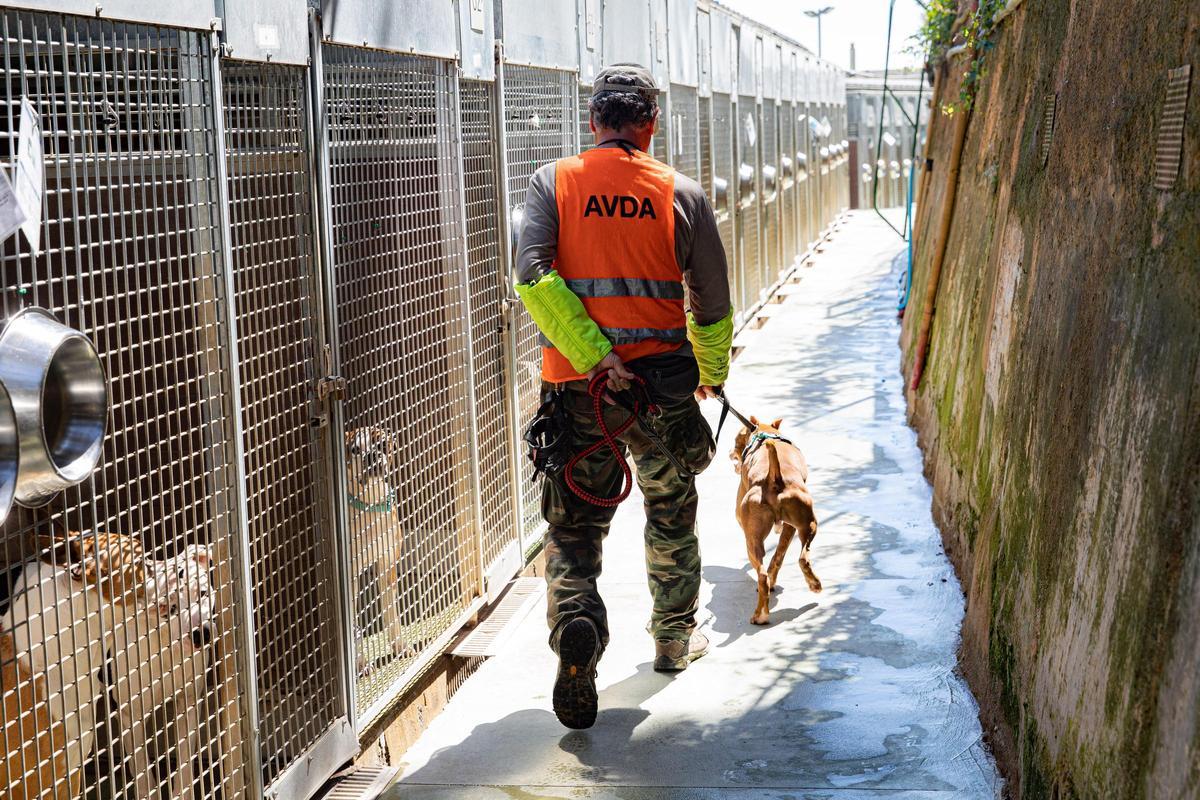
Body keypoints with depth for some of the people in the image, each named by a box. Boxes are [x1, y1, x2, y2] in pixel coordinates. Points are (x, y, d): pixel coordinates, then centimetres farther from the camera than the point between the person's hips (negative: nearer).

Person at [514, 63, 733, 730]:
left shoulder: (552, 183, 0)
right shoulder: (681, 194, 0)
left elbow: (531, 275, -15)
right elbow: (712, 302, 4)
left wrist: (592, 355, -16)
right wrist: (713, 373, 21)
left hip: (579, 385, 0)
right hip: (664, 379, 0)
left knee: (573, 525, 8)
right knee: (671, 513, 20)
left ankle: (575, 625, -19)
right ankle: (674, 641, 34)